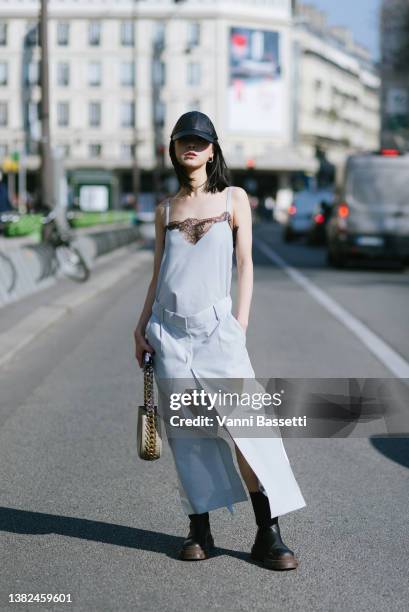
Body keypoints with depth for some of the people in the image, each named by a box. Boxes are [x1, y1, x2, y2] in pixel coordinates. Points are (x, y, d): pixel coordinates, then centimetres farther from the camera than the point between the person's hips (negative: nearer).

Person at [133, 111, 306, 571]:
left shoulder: (234, 199, 8)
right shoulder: (166, 209, 14)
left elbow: (245, 265, 3)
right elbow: (158, 273, 17)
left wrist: (240, 326, -5)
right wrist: (142, 325, 8)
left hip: (216, 326, -2)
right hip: (169, 330, 3)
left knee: (247, 428, -9)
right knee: (187, 433, 3)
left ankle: (268, 535, -2)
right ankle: (199, 530, 12)